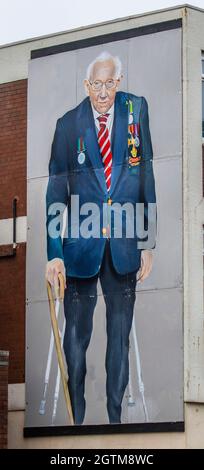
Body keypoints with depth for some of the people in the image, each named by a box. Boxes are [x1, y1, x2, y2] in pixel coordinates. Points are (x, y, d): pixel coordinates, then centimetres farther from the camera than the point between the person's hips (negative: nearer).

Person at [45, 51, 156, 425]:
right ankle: (76, 418, 19)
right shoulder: (68, 124, -2)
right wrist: (54, 253, -6)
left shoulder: (136, 110, 0)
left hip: (125, 245, 1)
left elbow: (147, 177, 3)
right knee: (75, 337, 6)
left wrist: (148, 243, 2)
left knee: (120, 337, 9)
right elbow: (56, 191, 0)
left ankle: (115, 417, 20)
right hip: (81, 246, -1)